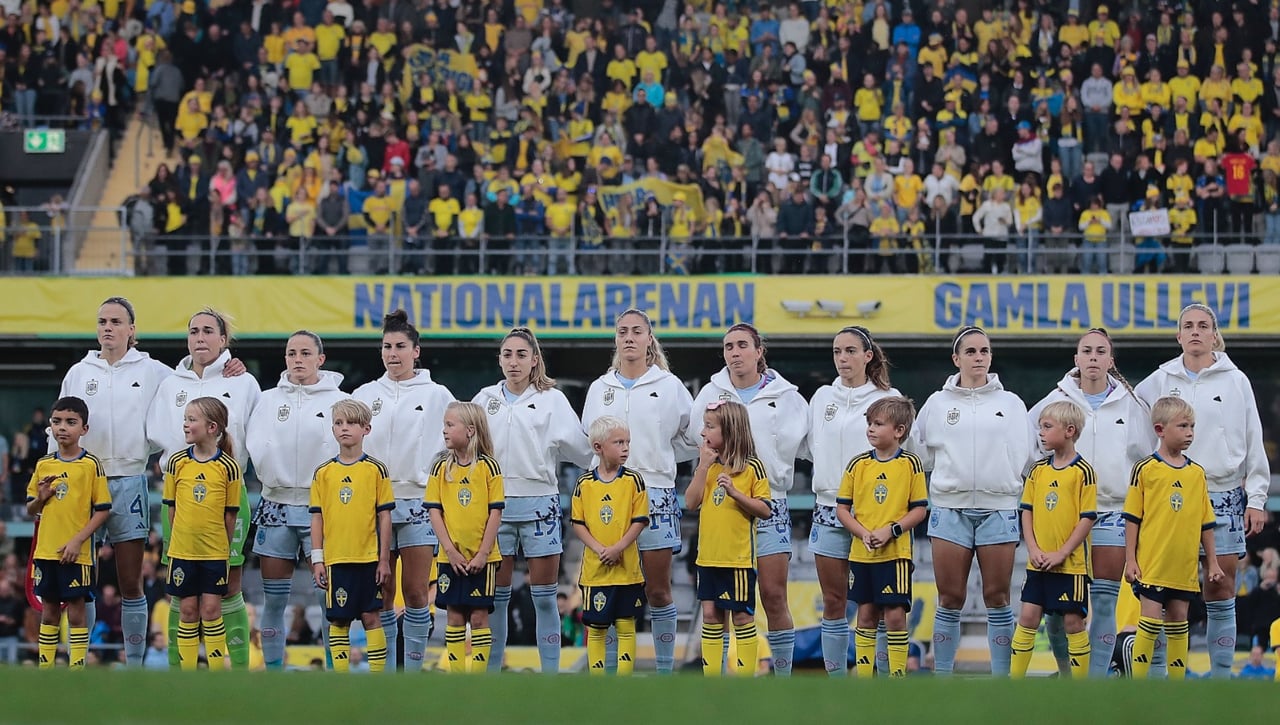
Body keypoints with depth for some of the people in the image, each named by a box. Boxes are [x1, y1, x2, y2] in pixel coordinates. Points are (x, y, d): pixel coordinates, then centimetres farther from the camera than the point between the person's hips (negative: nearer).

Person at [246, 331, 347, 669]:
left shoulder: (338, 400, 3)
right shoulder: (269, 400, 11)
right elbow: (255, 445, 0)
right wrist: (273, 475, -15)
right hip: (276, 504, 3)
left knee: (329, 597, -6)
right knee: (274, 599, 5)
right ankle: (273, 671, 11)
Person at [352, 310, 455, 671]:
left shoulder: (437, 395, 5)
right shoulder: (364, 395, 10)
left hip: (419, 502, -2)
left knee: (416, 593, -5)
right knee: (381, 595, 3)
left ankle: (413, 671, 2)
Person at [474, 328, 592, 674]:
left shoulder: (552, 399, 2)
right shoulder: (485, 399, 9)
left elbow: (581, 450, -4)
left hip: (539, 503, -2)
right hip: (495, 504, 2)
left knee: (544, 596, 1)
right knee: (496, 596, 6)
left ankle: (551, 676, 4)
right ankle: (491, 674, 12)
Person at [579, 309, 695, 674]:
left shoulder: (669, 386, 3)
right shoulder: (600, 388, 11)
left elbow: (693, 438, 9)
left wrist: (659, 458, 6)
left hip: (655, 494, -2)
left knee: (658, 591, 0)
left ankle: (665, 671, 7)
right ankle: (609, 672, 8)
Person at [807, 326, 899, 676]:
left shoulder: (888, 398, 0)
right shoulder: (823, 397, 12)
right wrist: (828, 480, 6)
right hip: (829, 508, 4)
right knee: (833, 604, 5)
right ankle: (836, 679, 10)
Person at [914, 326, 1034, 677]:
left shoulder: (1011, 404, 8)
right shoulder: (937, 404, 8)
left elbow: (1024, 457, 7)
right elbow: (922, 454, 12)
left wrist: (1003, 481, -1)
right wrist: (951, 477, 4)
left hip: (999, 509, 0)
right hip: (950, 508, 0)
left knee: (997, 598, 2)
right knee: (950, 599, 2)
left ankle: (1002, 680, 6)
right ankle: (942, 678, 7)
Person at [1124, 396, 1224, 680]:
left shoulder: (1197, 473, 8)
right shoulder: (1146, 470, -5)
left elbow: (1206, 522, 13)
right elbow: (1132, 518, -3)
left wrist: (1212, 561, 12)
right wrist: (1130, 559, -6)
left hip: (1185, 566, 4)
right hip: (1151, 562, -4)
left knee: (1178, 621, 10)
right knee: (1151, 619, -7)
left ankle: (1177, 683, 16)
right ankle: (1137, 685, -1)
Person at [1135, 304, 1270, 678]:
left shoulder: (1235, 381, 5)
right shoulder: (1159, 381, 7)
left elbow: (1254, 443, 4)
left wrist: (1256, 499, 0)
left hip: (1224, 496, 0)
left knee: (1221, 592, 0)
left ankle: (1221, 679, 5)